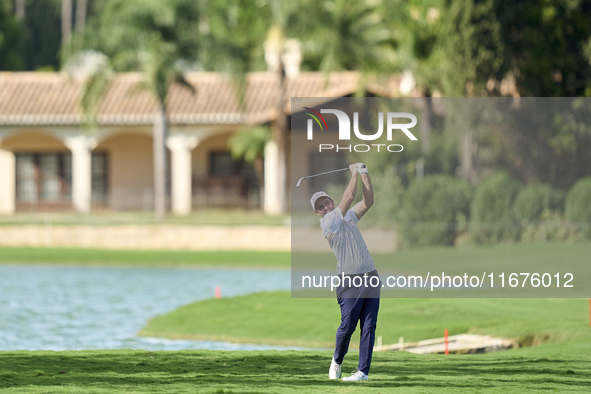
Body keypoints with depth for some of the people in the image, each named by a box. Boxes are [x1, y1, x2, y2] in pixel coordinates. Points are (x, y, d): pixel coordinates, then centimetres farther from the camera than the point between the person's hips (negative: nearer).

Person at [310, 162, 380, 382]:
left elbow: (368, 201, 10)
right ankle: (337, 361, 21)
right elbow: (349, 196, -8)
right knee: (347, 326, -5)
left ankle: (363, 370, -1)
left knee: (369, 326, -1)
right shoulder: (326, 222, -5)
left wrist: (365, 174, 4)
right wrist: (354, 174, 2)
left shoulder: (349, 216, 16)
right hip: (350, 281, -5)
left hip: (371, 277, 5)